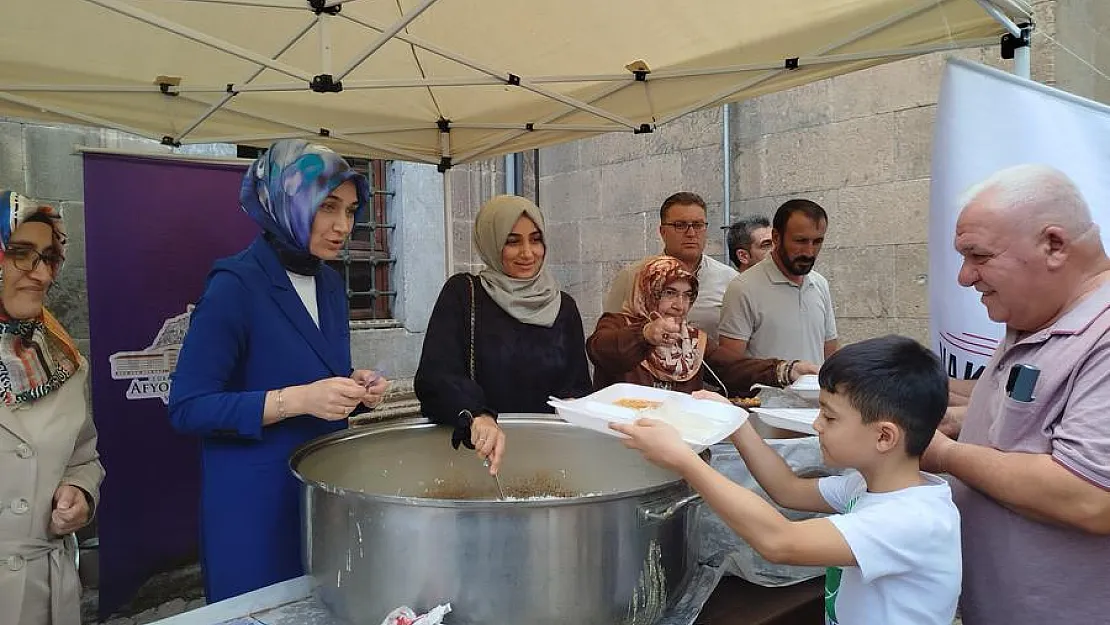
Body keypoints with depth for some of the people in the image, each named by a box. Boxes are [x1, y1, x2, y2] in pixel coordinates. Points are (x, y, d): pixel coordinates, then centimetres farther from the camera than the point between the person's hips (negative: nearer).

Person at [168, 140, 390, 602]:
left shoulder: (330, 284, 6)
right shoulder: (236, 286, -16)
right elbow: (187, 409, -17)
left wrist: (354, 387, -5)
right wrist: (295, 399, -26)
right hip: (256, 500, -7)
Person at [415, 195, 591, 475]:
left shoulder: (564, 306, 13)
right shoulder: (462, 293, 2)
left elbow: (579, 387, 19)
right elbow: (434, 376, -10)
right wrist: (475, 415, -29)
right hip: (474, 451, -3)